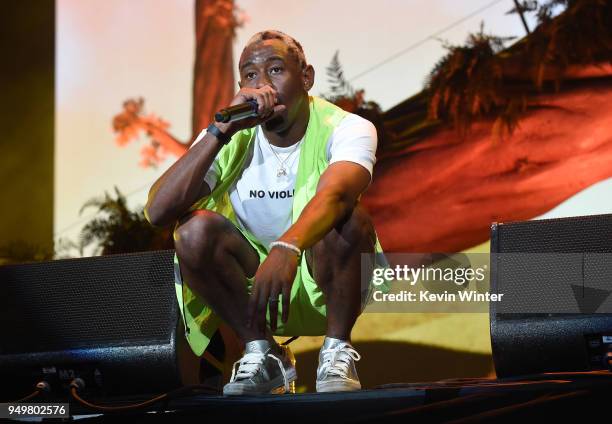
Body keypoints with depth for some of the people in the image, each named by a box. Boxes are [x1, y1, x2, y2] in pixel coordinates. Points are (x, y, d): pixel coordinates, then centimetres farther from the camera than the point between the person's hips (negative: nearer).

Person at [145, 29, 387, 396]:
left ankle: (337, 352, -15)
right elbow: (157, 211, -22)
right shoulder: (231, 140, -8)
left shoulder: (347, 129, -16)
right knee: (194, 230, -24)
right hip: (254, 284, 3)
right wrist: (222, 130, -27)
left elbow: (335, 194, -40)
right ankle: (261, 352, -9)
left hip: (328, 287, -3)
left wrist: (288, 246, -60)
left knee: (347, 218, -33)